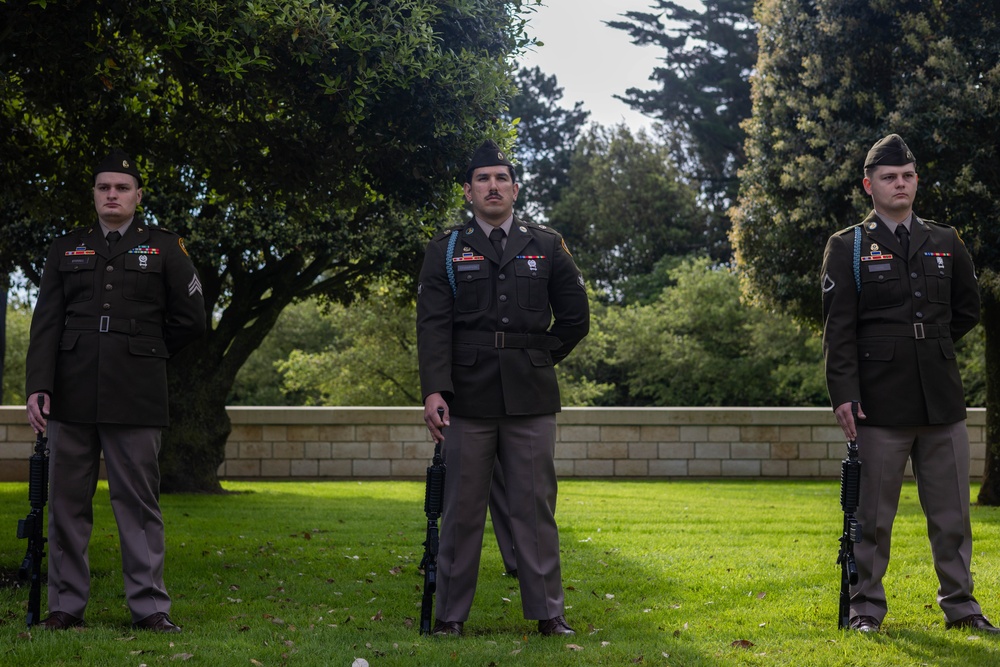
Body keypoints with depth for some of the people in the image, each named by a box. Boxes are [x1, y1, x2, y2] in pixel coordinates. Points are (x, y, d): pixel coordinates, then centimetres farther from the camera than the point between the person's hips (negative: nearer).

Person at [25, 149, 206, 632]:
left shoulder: (164, 248, 9)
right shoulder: (66, 249, 13)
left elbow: (191, 320, 10)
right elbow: (46, 323, 5)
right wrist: (38, 386, -6)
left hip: (135, 398, -2)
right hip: (72, 396, 2)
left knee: (139, 502, -1)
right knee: (68, 502, 4)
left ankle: (150, 606, 3)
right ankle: (65, 605, 11)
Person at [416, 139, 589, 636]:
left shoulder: (546, 247, 11)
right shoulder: (446, 251, 7)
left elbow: (575, 318, 15)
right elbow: (433, 325, -3)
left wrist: (535, 360, 10)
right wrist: (433, 389, -15)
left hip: (530, 401, 1)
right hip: (467, 402, -1)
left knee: (535, 507, 2)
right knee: (461, 511, 2)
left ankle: (548, 613, 8)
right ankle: (450, 615, 9)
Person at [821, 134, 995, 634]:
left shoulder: (945, 242, 13)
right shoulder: (847, 247, 1)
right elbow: (838, 328, -6)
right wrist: (843, 394, -14)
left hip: (943, 400, 4)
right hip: (881, 401, -3)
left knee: (952, 512, 8)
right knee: (873, 514, 2)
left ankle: (960, 604, 18)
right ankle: (866, 607, 12)